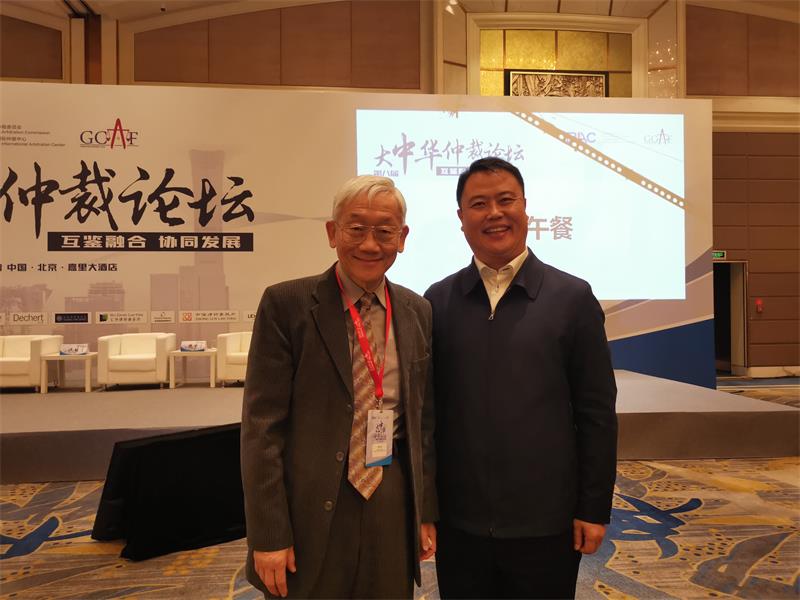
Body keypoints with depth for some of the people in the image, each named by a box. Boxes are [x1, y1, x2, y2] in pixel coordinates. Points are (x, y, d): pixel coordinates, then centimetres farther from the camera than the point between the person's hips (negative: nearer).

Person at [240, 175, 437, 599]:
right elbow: (261, 426, -10)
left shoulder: (418, 312, 4)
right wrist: (268, 534, -10)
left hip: (393, 505, 4)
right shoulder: (286, 304, -9)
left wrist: (427, 512, 9)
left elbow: (424, 418, 9)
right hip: (311, 510, -3)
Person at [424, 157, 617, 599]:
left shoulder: (572, 297, -4)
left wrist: (594, 509, -2)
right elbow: (425, 407, 3)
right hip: (458, 521, 2)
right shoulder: (438, 301, 0)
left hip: (546, 521, -1)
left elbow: (597, 414, -2)